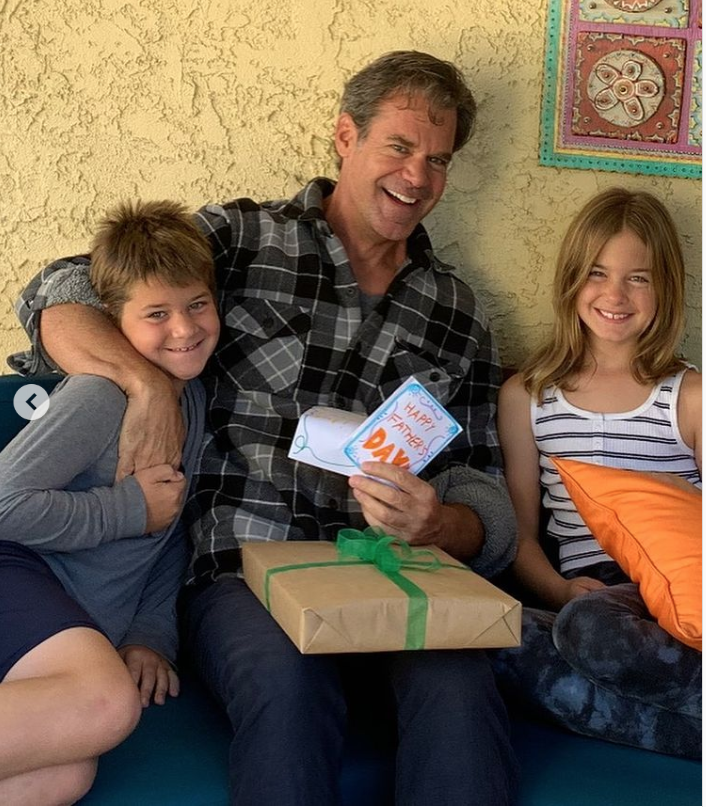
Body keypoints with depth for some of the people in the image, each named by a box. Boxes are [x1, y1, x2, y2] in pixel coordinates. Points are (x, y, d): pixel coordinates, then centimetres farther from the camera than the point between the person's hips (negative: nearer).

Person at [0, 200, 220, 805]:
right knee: (106, 699, -37)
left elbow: (173, 532, 22)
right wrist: (129, 507, -11)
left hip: (88, 628, 7)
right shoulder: (100, 396, -10)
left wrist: (153, 632, 9)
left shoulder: (196, 398, 15)